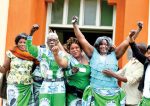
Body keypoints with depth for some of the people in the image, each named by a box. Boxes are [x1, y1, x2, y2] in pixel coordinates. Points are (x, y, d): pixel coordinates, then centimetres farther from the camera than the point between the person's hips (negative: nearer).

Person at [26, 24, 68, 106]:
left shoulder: (62, 54, 5)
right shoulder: (42, 51, 6)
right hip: (46, 86, 0)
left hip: (59, 87, 1)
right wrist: (31, 33, -21)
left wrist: (56, 55, -32)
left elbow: (64, 65, -16)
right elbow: (29, 47, -7)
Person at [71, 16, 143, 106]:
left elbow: (126, 43, 7)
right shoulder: (93, 54, 8)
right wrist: (75, 24, 0)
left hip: (112, 93, 1)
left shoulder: (114, 55, 10)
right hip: (95, 92, -1)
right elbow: (82, 40, 5)